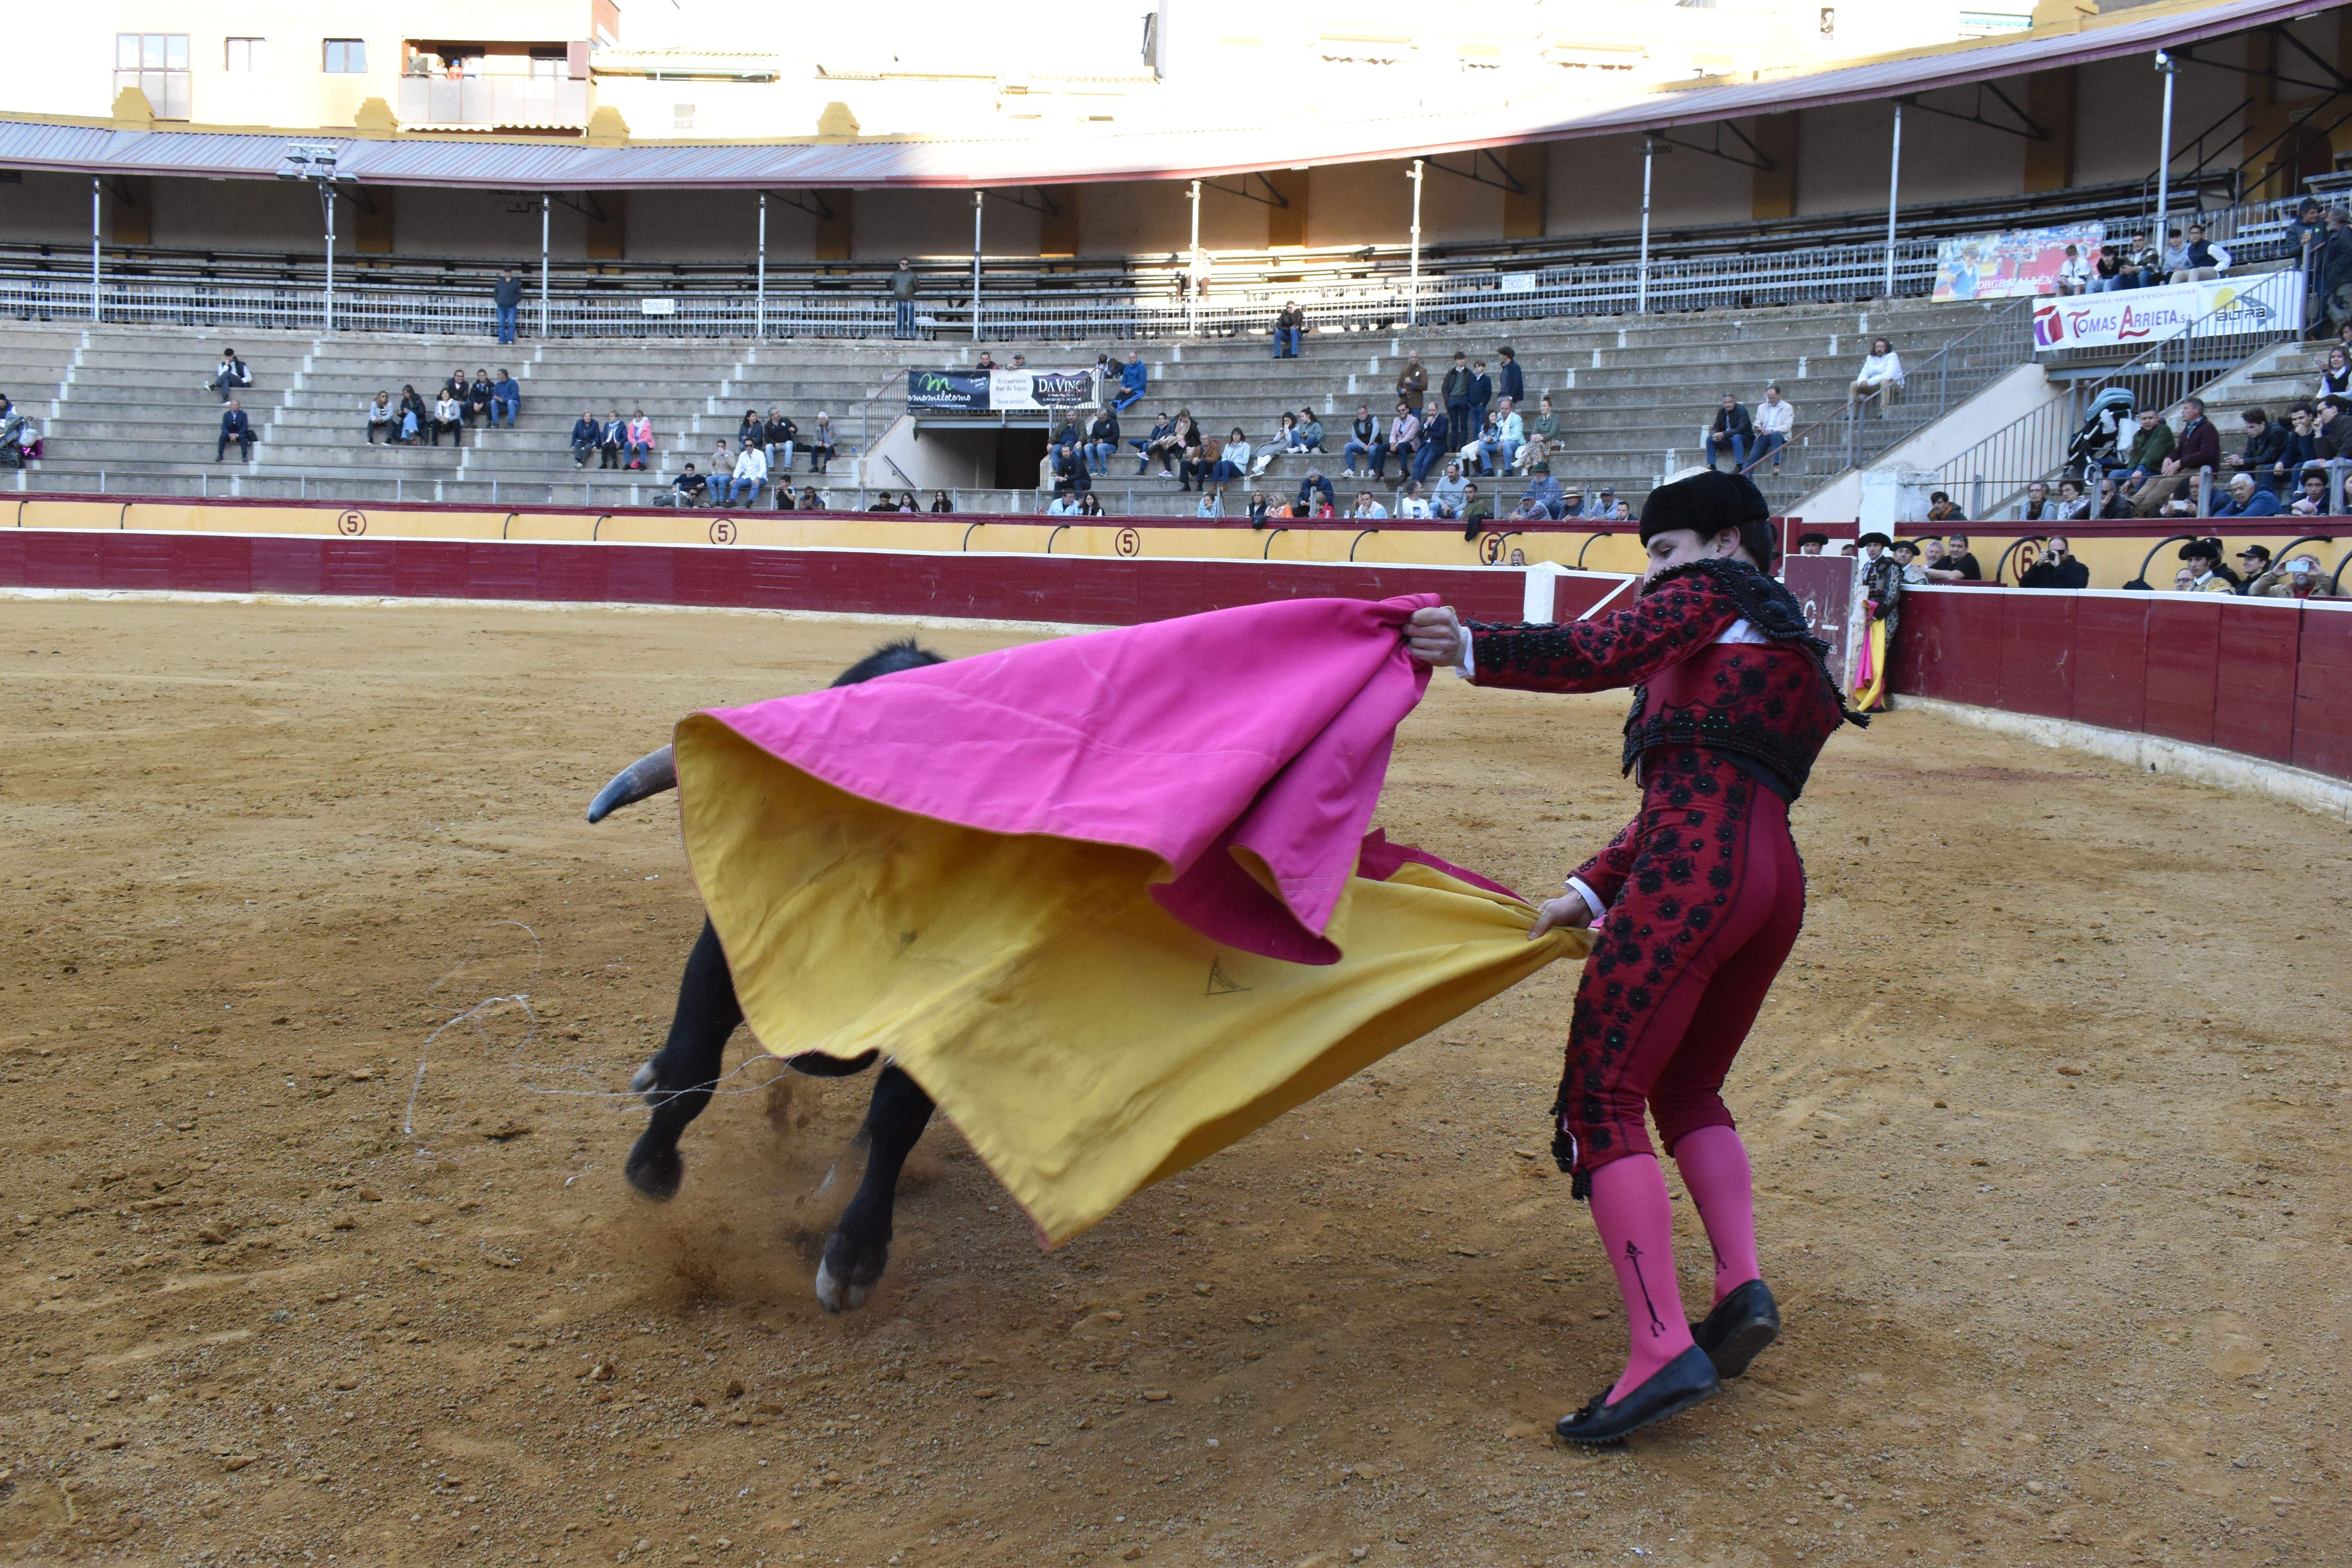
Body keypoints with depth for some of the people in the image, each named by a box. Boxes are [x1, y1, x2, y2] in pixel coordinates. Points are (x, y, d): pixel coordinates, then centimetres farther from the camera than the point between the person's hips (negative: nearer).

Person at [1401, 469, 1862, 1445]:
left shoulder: (1715, 592, 10)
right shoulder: (1798, 654, 33)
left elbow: (1602, 654, -10)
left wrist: (1470, 649, -15)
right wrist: (1594, 891, 22)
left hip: (1693, 869, -9)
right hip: (1776, 879, 9)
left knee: (1602, 1097, -8)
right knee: (1686, 1087, 24)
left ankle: (1663, 1347, -17)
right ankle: (1743, 1286, 7)